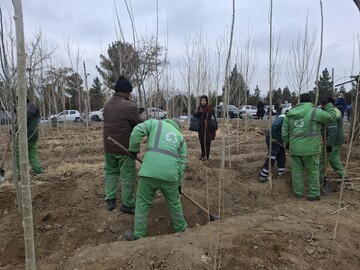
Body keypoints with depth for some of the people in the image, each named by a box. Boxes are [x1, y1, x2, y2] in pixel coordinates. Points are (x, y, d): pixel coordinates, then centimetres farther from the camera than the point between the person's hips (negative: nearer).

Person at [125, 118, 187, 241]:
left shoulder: (155, 123, 19)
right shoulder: (180, 138, 24)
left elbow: (137, 131, 0)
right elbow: (181, 163, 20)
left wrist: (133, 150, 13)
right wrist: (179, 184, 28)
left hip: (149, 172, -2)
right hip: (170, 175, 3)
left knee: (142, 203, 16)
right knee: (174, 203, 24)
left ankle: (138, 235, 27)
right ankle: (181, 228, 42)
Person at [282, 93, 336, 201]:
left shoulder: (290, 113, 6)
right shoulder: (315, 112, -9)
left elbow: (284, 131, 8)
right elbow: (331, 117, 0)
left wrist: (287, 143, 20)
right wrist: (328, 104, 10)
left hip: (295, 148, 4)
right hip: (310, 148, -4)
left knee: (297, 170, 14)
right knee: (313, 171, 11)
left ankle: (298, 192, 22)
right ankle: (314, 194, 19)